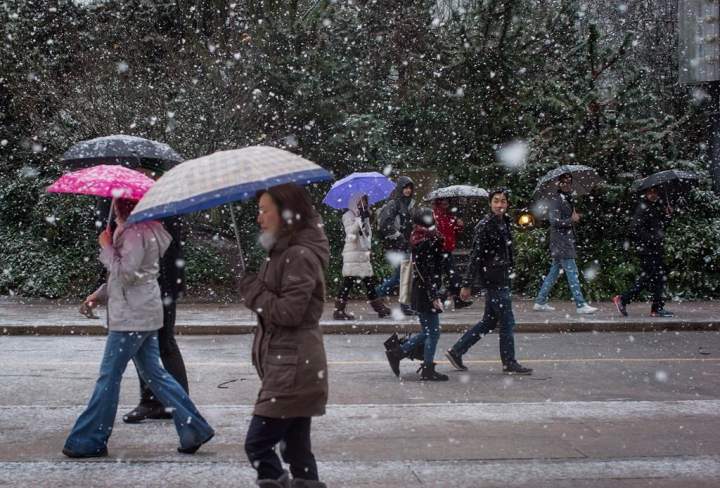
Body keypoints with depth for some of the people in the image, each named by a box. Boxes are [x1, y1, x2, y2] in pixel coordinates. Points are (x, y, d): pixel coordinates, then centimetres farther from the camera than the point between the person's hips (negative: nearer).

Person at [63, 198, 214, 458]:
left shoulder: (135, 233, -17)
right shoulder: (143, 229, 15)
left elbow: (126, 273, -22)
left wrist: (107, 247, -12)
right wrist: (100, 293, 21)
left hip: (132, 316, -10)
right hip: (144, 313, 10)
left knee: (109, 376, -2)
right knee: (153, 373, 13)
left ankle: (89, 441, 8)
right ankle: (194, 429, 12)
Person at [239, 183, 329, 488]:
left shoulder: (300, 256, -16)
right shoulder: (283, 252, 15)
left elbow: (288, 312, -21)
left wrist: (252, 290, -11)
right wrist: (255, 289, 3)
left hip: (293, 368, -10)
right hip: (290, 364, 10)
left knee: (258, 443, -8)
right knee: (297, 448, 13)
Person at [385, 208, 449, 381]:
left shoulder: (418, 240, 11)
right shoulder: (429, 242, -17)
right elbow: (429, 272, -21)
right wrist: (434, 296, -21)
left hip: (419, 292, 9)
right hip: (426, 293, -9)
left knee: (428, 331, 18)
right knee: (433, 332, 1)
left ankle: (396, 353, 19)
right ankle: (428, 370, 8)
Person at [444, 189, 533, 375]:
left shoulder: (504, 222, 12)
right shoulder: (485, 226, -15)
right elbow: (475, 256, -17)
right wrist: (467, 284, -18)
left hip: (502, 280, 9)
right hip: (494, 281, -9)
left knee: (489, 321, 14)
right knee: (507, 322, -1)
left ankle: (456, 351, 19)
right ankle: (509, 363, 10)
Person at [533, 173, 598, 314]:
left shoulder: (568, 200, 17)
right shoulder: (556, 201, -12)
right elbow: (554, 221, -20)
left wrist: (576, 217, 11)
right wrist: (571, 220, -15)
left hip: (567, 241, 10)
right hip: (561, 242, -10)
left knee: (554, 272, 11)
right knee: (573, 274, -9)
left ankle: (540, 302, 16)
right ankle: (580, 305, -8)